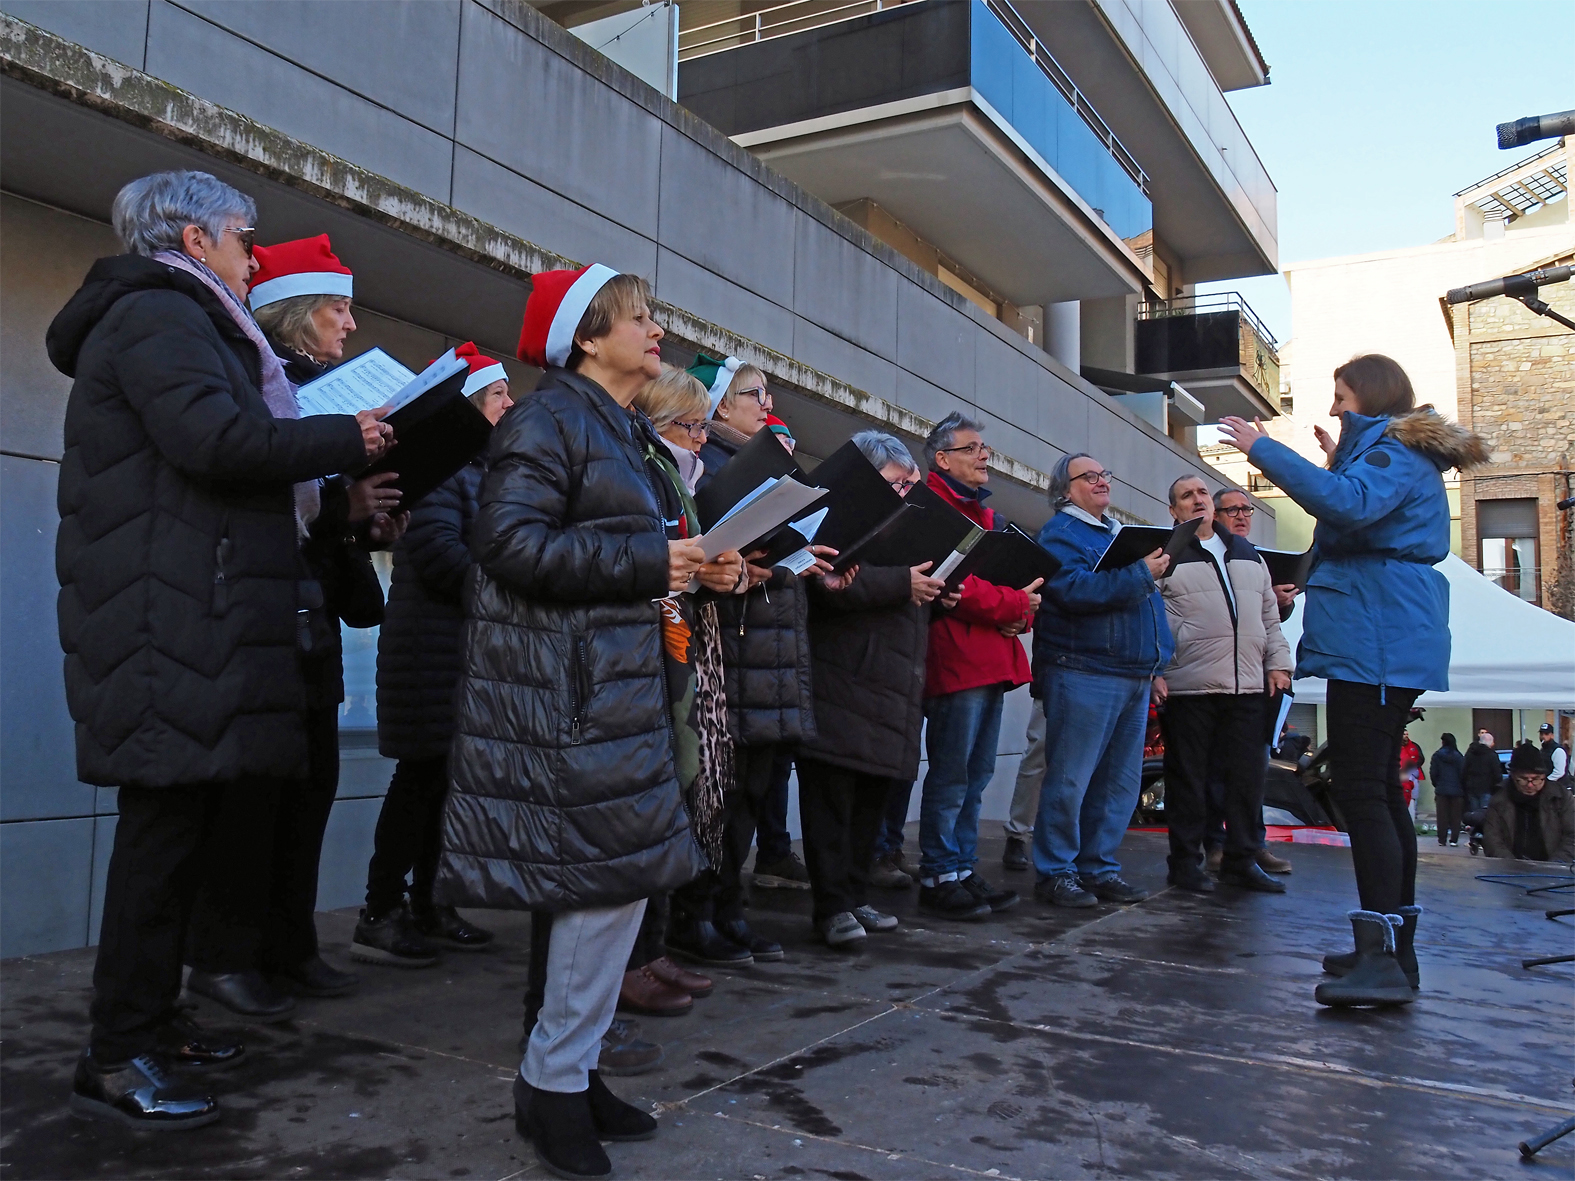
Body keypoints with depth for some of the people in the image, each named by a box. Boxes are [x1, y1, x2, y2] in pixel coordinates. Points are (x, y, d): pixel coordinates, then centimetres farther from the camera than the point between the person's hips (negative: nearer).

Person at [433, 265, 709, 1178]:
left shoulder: (625, 433, 19)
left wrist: (687, 566, 6)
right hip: (565, 690, -10)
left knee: (617, 878, 11)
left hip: (613, 682, 10)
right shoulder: (550, 417, -8)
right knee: (614, 874, -9)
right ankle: (557, 1082, 8)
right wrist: (650, 562, -18)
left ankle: (566, 1070, 24)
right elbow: (512, 544, -19)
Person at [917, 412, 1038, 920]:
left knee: (975, 776, 13)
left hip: (991, 662, 10)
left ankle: (964, 870, 21)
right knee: (951, 776, -6)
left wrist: (1022, 609, -1)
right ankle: (939, 879, 2)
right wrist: (1011, 603, -14)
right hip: (956, 659, -10)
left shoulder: (982, 513, 24)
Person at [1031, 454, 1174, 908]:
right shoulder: (1059, 534, -3)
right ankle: (1055, 872, 3)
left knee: (1122, 782, 9)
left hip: (1133, 677, 9)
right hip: (1083, 676, -8)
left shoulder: (1118, 534, 23)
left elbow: (1147, 606, 26)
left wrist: (1154, 667, 20)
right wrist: (1140, 573, -17)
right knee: (1070, 780, -6)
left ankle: (1100, 867, 18)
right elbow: (1075, 590, -21)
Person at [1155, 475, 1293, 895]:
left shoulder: (1248, 554, 20)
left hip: (1248, 687, 5)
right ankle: (1186, 863, 11)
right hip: (1188, 687, -5)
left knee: (1248, 775, 7)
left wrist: (1278, 663, 13)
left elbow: (1269, 614, 22)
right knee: (1188, 778, 1)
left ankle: (1241, 861, 17)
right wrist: (1153, 671, -11)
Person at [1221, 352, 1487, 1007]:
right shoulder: (1398, 454, 24)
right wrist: (1338, 463, 27)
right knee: (1378, 789, 13)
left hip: (1375, 643, -11)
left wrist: (1265, 450, -25)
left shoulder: (1395, 452, -9)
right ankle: (1392, 949, 19)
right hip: (1382, 643, 11)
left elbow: (1348, 505, -30)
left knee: (1360, 789, -16)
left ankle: (1381, 957, -20)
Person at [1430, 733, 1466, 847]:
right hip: (1456, 790, 0)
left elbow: (1433, 773, -3)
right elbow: (1463, 774, -2)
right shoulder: (1459, 756, -2)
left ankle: (1442, 839, 4)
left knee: (1442, 816, 5)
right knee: (1455, 816, 6)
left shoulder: (1437, 755, -4)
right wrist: (1462, 788, 8)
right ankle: (1454, 839, 4)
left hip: (1441, 790, 0)